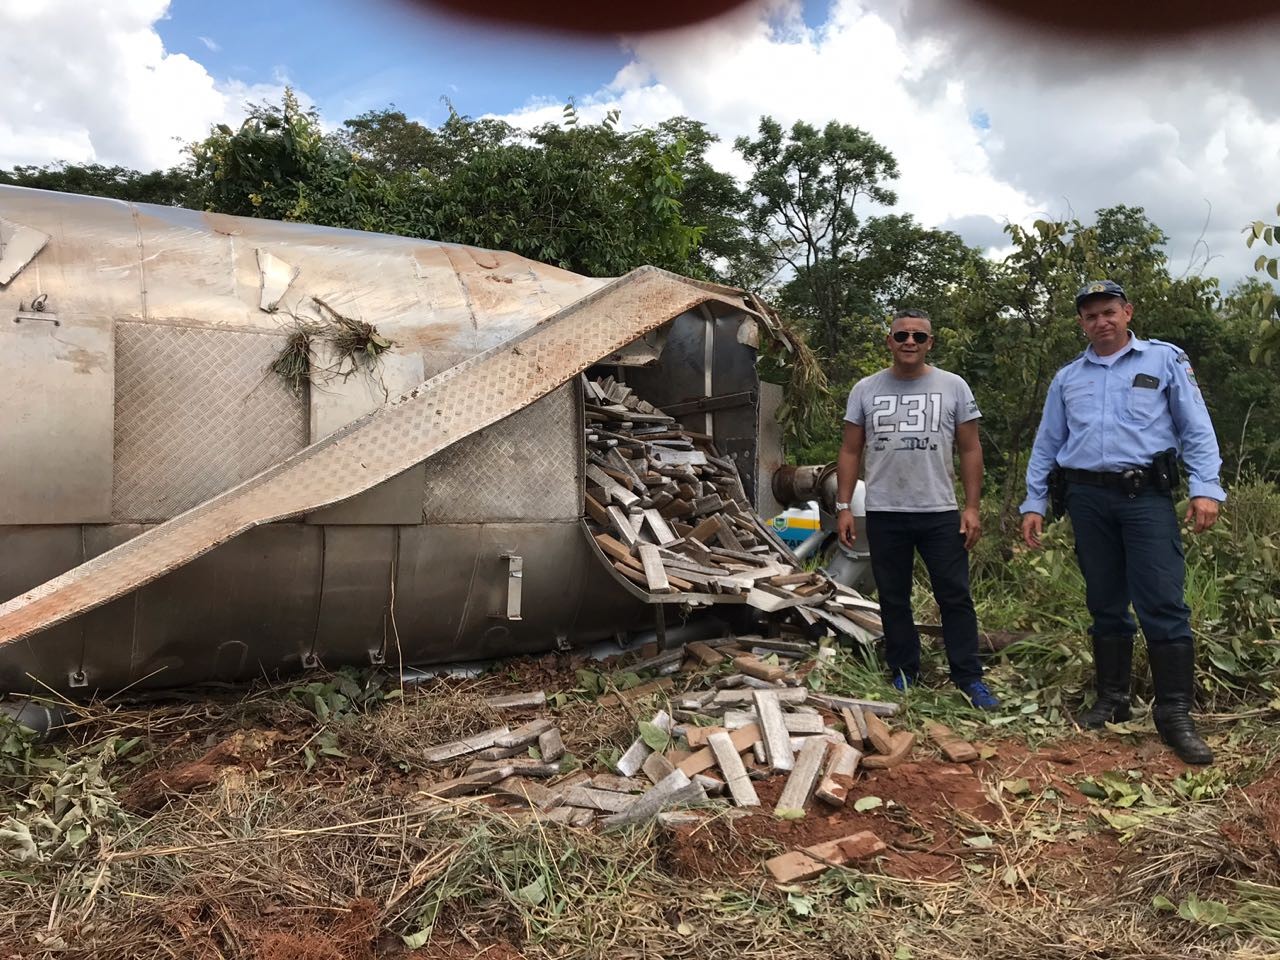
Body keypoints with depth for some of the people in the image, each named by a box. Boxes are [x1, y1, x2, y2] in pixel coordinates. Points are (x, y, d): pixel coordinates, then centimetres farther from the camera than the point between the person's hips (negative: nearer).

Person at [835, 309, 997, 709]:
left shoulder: (953, 387, 3)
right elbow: (850, 452, 6)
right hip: (883, 514, 1)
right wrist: (843, 506, 0)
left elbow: (970, 450, 4)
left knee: (955, 598, 3)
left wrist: (972, 506, -3)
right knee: (893, 599, 10)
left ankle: (969, 678, 13)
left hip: (940, 513, -1)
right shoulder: (865, 390, 5)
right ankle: (903, 675, 23)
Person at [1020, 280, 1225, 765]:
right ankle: (1112, 701, 19)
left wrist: (1205, 488, -10)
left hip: (1146, 495, -3)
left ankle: (1175, 714, -1)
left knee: (1164, 605, -8)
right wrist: (1034, 503, 11)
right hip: (1088, 498, 3)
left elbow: (1196, 428, 2)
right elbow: (1047, 446, 17)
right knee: (1105, 605, 9)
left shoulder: (1164, 359, 7)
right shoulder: (1067, 378, 16)